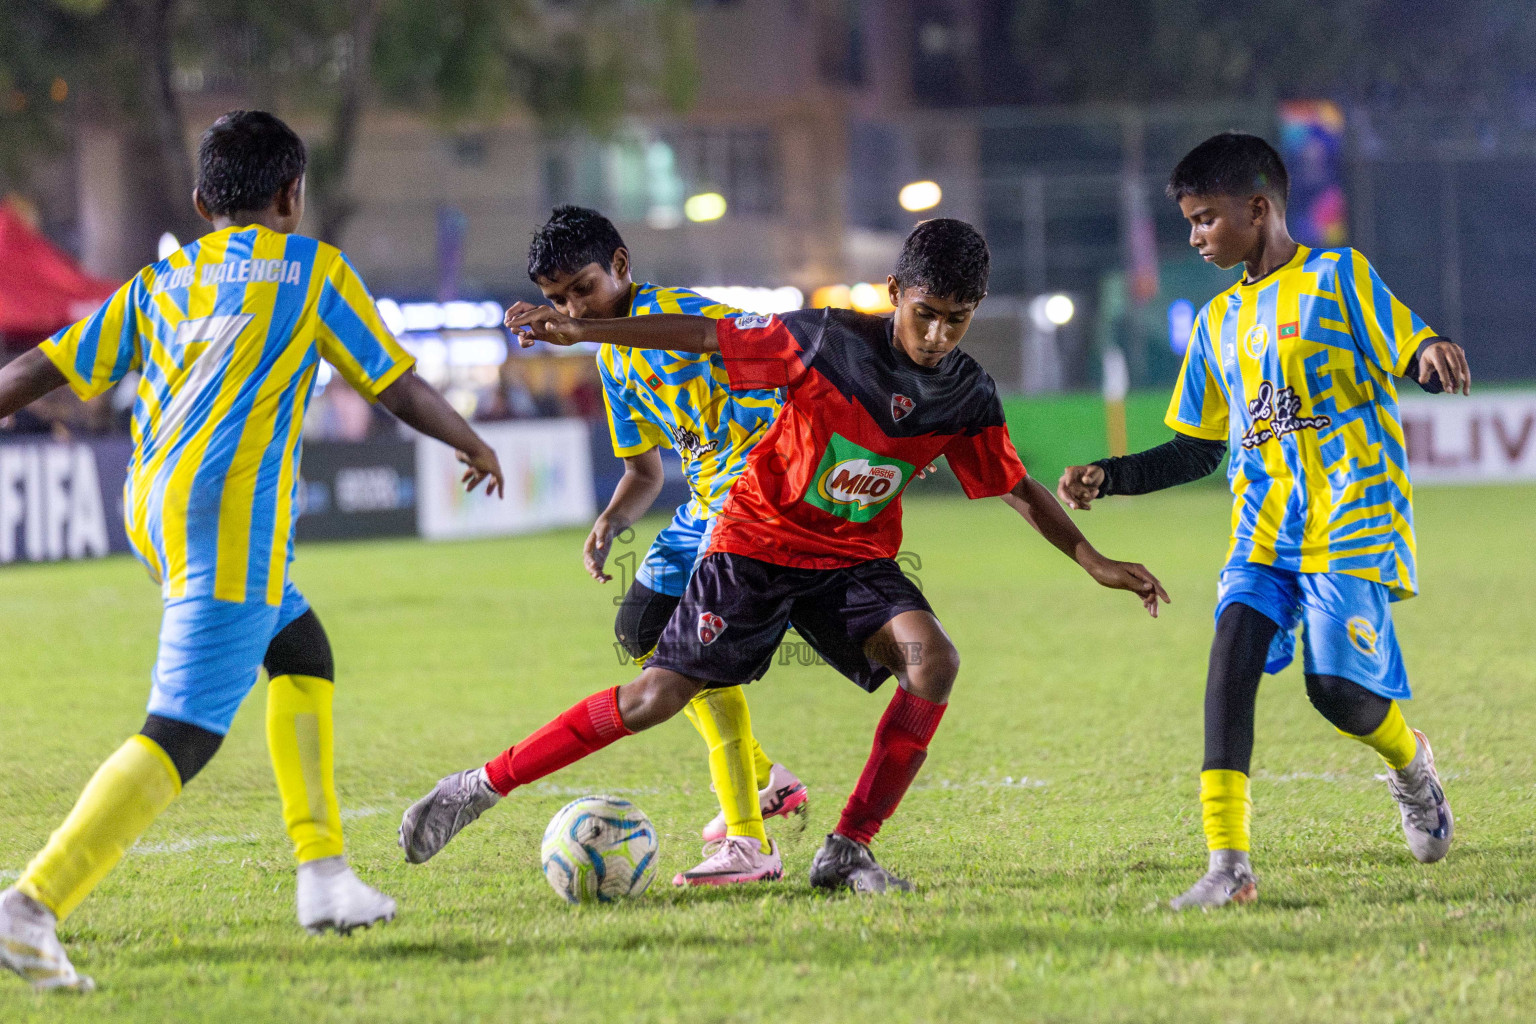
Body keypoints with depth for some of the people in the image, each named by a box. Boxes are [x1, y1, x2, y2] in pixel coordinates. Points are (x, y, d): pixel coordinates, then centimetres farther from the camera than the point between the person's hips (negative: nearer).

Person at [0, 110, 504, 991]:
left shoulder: (160, 281, 20)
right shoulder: (313, 268, 9)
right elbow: (400, 389, 13)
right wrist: (476, 447, 30)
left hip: (152, 508, 7)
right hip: (231, 514, -7)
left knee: (302, 652, 27)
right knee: (184, 734, -13)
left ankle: (323, 874, 24)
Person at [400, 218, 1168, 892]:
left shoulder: (967, 396, -6)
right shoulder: (828, 341, -18)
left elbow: (1017, 489, 7)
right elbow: (706, 336, -13)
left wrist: (1095, 562, 4)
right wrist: (579, 330, -16)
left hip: (855, 561, 4)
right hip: (759, 538, -4)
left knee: (933, 660, -23)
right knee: (658, 695, -8)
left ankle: (848, 851, -14)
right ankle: (479, 787, 4)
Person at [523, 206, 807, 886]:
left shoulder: (676, 314, -17)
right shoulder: (611, 359, 14)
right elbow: (645, 471, 22)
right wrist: (611, 522, 2)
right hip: (708, 498, 11)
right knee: (641, 631, 17)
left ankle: (749, 843, -22)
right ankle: (766, 782, 31)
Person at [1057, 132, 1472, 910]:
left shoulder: (1336, 277, 0)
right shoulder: (1219, 322, 18)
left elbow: (1407, 349, -9)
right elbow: (1198, 450, 22)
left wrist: (1431, 358, -33)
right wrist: (1107, 479, 10)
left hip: (1355, 517, -5)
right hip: (1264, 530, 5)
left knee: (1337, 686, -15)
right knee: (1231, 657, -16)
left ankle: (1410, 766, 22)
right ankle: (1228, 866, -20)